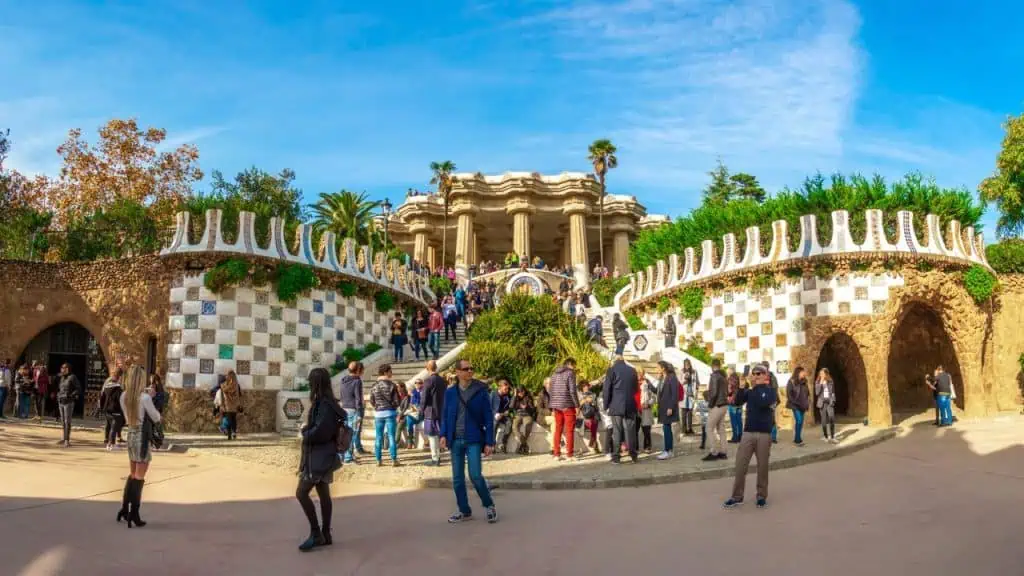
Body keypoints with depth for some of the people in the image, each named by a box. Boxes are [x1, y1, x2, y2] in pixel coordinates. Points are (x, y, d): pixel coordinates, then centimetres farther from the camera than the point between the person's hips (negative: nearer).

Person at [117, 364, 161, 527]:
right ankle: (134, 514, 4)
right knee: (139, 477, 1)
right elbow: (156, 418, -5)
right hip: (142, 437, -7)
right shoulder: (144, 397, -18)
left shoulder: (124, 396, 1)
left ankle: (124, 509, 24)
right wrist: (154, 411, 13)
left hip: (130, 435, 7)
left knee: (132, 475, 20)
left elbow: (127, 417, 14)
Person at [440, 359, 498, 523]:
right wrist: (444, 434, -4)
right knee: (457, 478, 8)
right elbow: (445, 416, 11)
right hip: (456, 441, 4)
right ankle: (465, 511, 23)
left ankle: (490, 506, 12)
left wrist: (489, 442, -8)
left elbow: (488, 418, -3)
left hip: (474, 440, -3)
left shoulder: (481, 391, -4)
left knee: (475, 475, -10)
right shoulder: (450, 392, 4)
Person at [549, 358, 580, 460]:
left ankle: (556, 453, 10)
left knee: (558, 429, 10)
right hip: (568, 405, -6)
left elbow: (550, 390, 13)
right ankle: (569, 454, 1)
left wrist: (552, 407, 17)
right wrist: (577, 405, -8)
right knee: (570, 430, 0)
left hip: (556, 405, 6)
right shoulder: (570, 373, -7)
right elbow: (572, 391, -13)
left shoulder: (555, 374, 14)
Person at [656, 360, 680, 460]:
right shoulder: (661, 379, 14)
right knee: (667, 428, 11)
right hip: (662, 407, 8)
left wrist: (671, 407, -19)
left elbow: (675, 394, -15)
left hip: (668, 407, -8)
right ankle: (669, 450, 17)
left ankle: (667, 451, -7)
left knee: (666, 428, -9)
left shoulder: (672, 378, -11)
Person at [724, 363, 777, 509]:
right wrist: (744, 385, -7)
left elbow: (763, 403, -21)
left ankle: (762, 496, 18)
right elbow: (738, 401, 1)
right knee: (740, 465, 0)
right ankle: (737, 496, 7)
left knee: (762, 467, 4)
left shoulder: (770, 390, -1)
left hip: (764, 434, -4)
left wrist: (758, 386, -12)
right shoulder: (750, 391, 13)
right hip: (748, 432, 4)